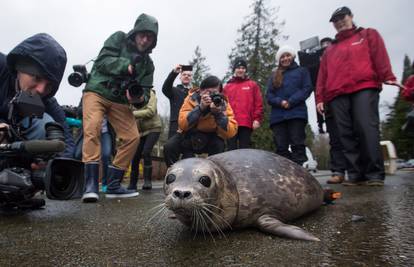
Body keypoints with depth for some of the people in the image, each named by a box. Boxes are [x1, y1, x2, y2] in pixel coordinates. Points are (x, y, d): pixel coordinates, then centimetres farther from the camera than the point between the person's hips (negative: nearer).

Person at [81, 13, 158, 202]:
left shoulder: (148, 63, 11)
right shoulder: (119, 39, 3)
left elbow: (145, 91, 4)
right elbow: (102, 61, -10)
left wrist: (139, 98, -20)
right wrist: (128, 66, -22)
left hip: (120, 101, 4)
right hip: (97, 91, -4)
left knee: (132, 137, -9)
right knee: (92, 130, -25)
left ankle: (113, 186, 0)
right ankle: (91, 184, -26)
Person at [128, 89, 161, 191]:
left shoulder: (149, 93, -9)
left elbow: (151, 111, -21)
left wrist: (133, 114, -24)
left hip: (153, 128, -4)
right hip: (139, 131, 4)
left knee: (146, 152, -20)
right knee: (135, 156, -1)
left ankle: (147, 181, -10)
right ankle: (132, 184, 11)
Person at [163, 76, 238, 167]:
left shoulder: (223, 104, -16)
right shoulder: (192, 99, -17)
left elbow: (231, 133, -26)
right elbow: (182, 124, -29)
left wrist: (218, 113, -37)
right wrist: (200, 108, -37)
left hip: (211, 138, 0)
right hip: (190, 135, 1)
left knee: (219, 145, -30)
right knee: (169, 146, -22)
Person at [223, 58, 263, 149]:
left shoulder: (253, 85, 12)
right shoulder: (227, 86, 16)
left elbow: (258, 104, 5)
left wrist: (257, 119, -5)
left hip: (246, 123, -1)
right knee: (231, 149, 1)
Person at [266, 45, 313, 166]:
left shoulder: (302, 71, 16)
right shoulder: (274, 75, 22)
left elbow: (307, 88, 2)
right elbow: (269, 95, 12)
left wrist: (291, 102, -11)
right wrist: (280, 102, -9)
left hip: (297, 113, -2)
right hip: (278, 115, 3)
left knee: (297, 144, -8)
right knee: (281, 147, -3)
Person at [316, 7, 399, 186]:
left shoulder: (368, 35, 21)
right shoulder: (329, 50, 29)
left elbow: (380, 56, 5)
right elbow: (322, 75, 20)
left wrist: (387, 77, -11)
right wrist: (320, 98, 8)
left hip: (364, 88, -3)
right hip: (337, 96, 4)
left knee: (367, 130, -15)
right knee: (347, 136, -4)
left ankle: (375, 174, -10)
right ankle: (355, 174, -2)